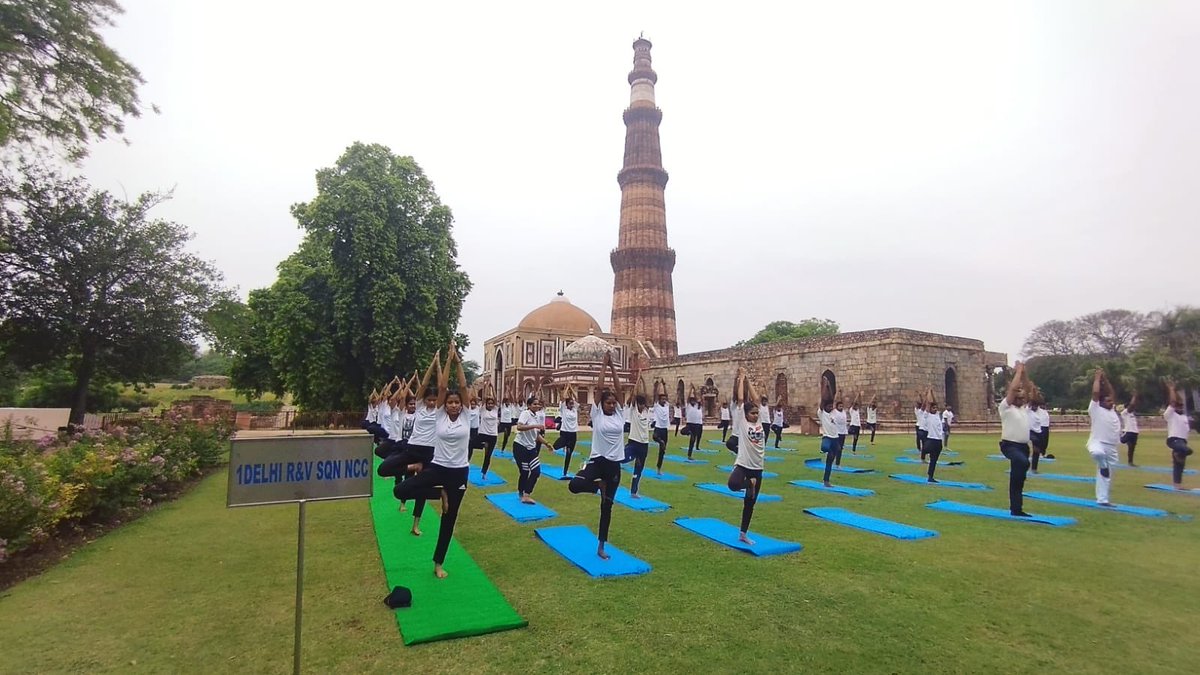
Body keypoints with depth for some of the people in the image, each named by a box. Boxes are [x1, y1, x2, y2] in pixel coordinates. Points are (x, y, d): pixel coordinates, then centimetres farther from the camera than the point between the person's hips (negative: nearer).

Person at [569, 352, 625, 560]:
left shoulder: (618, 414, 6)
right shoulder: (597, 414, -3)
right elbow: (599, 388, -8)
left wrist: (613, 367, 3)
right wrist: (604, 365, -4)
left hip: (615, 464, 3)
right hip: (597, 460, -3)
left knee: (607, 506, 10)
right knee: (574, 485, -30)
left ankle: (601, 547, 22)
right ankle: (598, 485, 2)